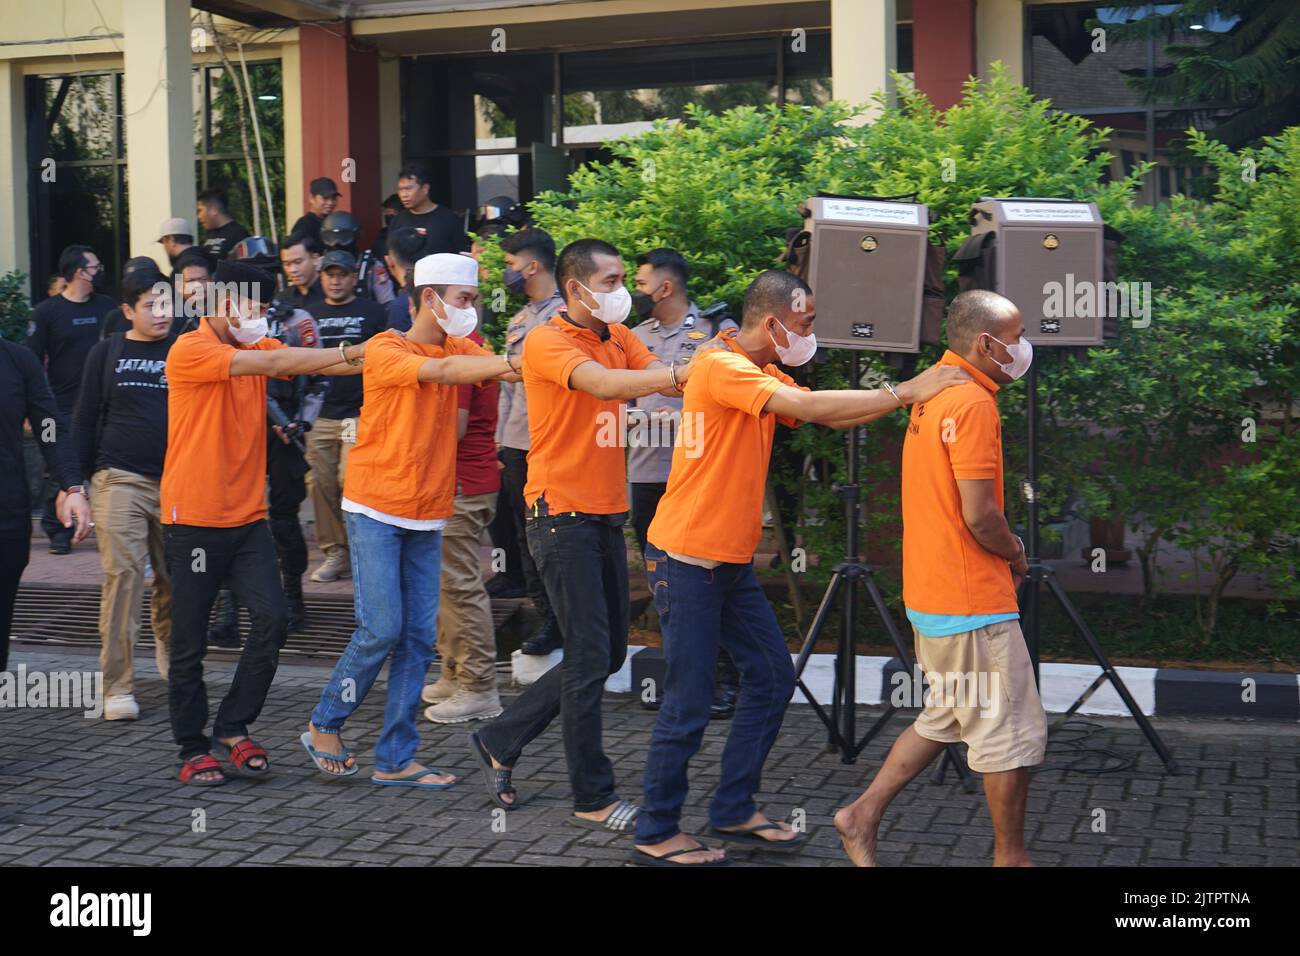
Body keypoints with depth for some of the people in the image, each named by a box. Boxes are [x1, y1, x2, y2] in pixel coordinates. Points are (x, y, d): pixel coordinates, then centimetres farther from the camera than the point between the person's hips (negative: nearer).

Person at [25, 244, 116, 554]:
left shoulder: (107, 307, 7)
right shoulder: (47, 312, -2)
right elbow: (33, 361, -2)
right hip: (63, 408, -3)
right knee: (60, 472, 1)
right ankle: (58, 531, 13)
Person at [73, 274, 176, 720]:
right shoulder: (107, 353, 7)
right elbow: (85, 420, 8)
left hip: (177, 482, 1)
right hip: (120, 479, -1)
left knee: (175, 578, 6)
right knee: (122, 576, -8)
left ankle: (169, 654, 33)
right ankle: (118, 686, -5)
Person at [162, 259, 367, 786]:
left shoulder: (254, 346, 11)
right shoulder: (190, 350, -10)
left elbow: (310, 363, -3)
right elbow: (273, 363, -20)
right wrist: (351, 351, -20)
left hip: (247, 517, 6)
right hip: (195, 519, -6)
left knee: (272, 617, -7)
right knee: (189, 640, 3)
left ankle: (233, 728, 9)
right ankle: (193, 748, 17)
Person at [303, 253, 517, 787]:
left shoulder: (457, 348, 9)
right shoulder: (385, 350, -11)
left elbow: (496, 367, -7)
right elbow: (440, 371, -27)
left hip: (427, 516, 6)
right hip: (376, 509, -6)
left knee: (418, 638, 3)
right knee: (382, 629, -9)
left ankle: (394, 759, 10)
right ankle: (325, 725, 14)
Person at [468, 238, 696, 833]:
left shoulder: (619, 337, 13)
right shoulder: (547, 342, -12)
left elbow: (659, 376, -3)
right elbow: (604, 384, -29)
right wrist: (685, 372, -36)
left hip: (606, 515, 8)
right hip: (562, 513, -8)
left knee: (608, 653, 14)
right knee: (590, 655, -4)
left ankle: (500, 742, 27)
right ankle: (593, 799, 8)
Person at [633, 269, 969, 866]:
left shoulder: (762, 374, 14)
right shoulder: (722, 366, -17)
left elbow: (831, 416, 9)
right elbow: (807, 407, -27)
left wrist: (909, 394, -3)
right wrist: (903, 393, -22)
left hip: (730, 561, 10)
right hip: (686, 558, -10)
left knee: (772, 677, 12)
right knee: (688, 704, -3)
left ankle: (732, 812, 23)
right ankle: (656, 835, 11)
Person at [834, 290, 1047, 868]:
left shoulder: (933, 396, 11)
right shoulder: (973, 403, -19)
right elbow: (979, 515, -23)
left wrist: (1003, 552, 11)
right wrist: (1016, 553, -4)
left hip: (932, 593, 10)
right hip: (972, 602, -9)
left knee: (945, 719, 20)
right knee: (1012, 730, 3)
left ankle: (863, 815, 21)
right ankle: (1010, 857, 15)